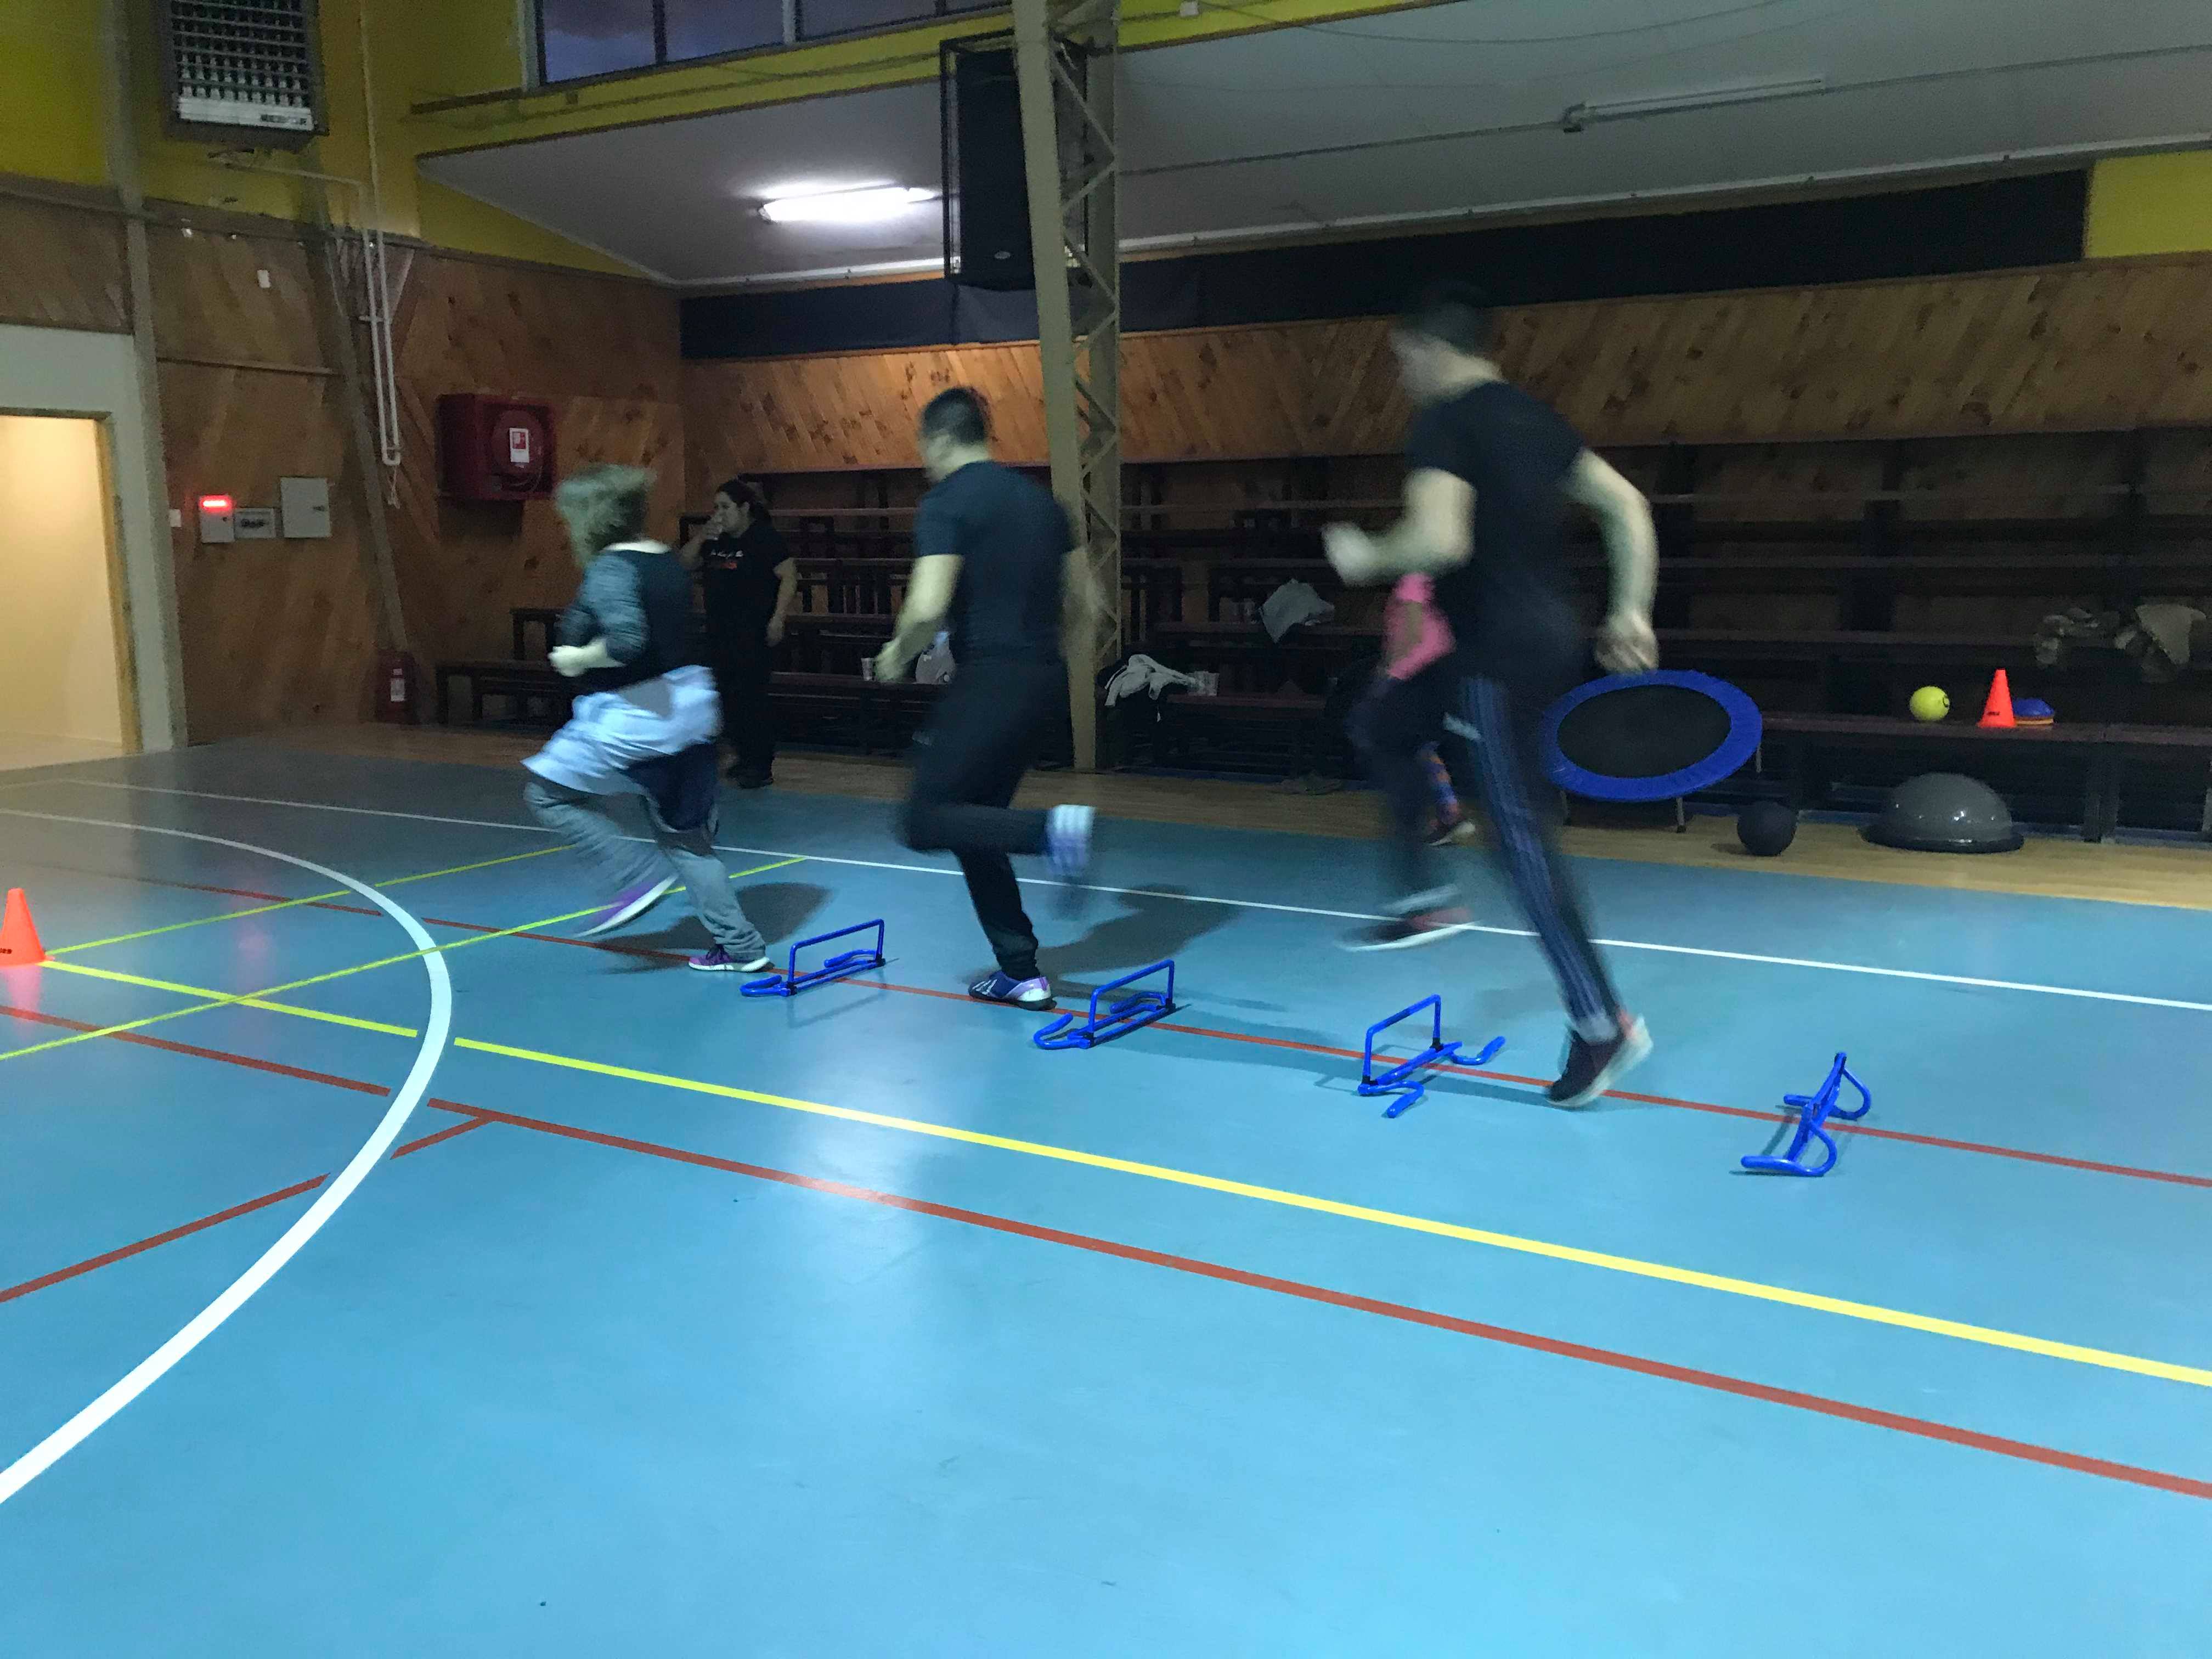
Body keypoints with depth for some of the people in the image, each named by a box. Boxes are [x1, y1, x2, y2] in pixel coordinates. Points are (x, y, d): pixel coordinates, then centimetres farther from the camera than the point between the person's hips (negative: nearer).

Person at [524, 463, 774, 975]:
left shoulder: (609, 569, -15)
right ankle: (742, 947, 16)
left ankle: (639, 876, 2)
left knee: (547, 791, 10)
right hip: (688, 703, 8)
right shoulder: (667, 561, 10)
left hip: (635, 715, -8)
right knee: (683, 833, 16)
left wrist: (579, 658, -13)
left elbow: (626, 642, -30)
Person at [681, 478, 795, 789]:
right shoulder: (716, 540, 13)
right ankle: (743, 756, 23)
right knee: (727, 696, 10)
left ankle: (762, 767, 1)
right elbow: (686, 563, 16)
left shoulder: (765, 537, -8)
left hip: (755, 634, -8)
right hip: (720, 632, 8)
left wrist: (777, 620, -19)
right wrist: (701, 538, -1)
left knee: (751, 698, -7)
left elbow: (789, 576, -13)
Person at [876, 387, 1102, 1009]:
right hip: (1047, 679, 8)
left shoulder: (946, 503, -7)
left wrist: (899, 654, 1)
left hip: (991, 678, -8)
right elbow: (1086, 608, 18)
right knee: (973, 821, 17)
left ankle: (1051, 829, -23)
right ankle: (1022, 974, 16)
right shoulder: (1040, 499, 15)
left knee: (926, 822, -2)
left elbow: (927, 608, -19)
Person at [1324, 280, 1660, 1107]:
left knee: (1521, 834, -3)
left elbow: (1440, 540, -26)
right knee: (1386, 728, 23)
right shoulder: (1532, 418, 15)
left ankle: (1600, 1023, 1)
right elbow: (1627, 507, 14)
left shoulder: (1442, 424, -11)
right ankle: (1425, 898, 23)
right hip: (1549, 635, 9)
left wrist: (1367, 558, -7)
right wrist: (1632, 612, 16)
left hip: (1500, 652, -9)